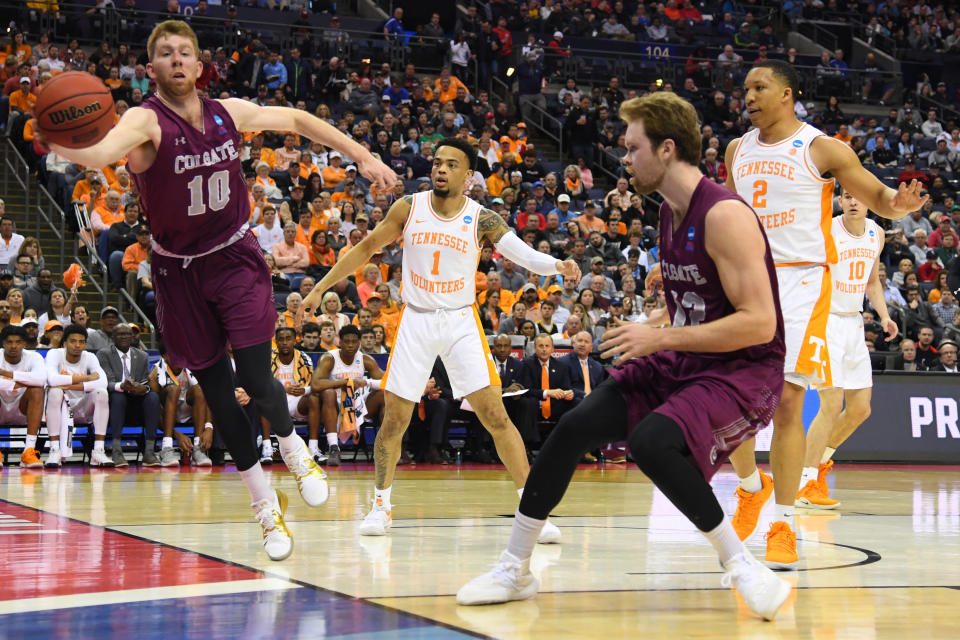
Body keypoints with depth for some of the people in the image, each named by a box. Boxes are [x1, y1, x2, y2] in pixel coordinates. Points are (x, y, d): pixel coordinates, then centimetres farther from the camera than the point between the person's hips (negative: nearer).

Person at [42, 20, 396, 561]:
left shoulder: (230, 113, -7)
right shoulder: (146, 121, -20)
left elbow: (294, 119, 12)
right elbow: (105, 150, -43)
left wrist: (363, 156, 12)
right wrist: (63, 146, -66)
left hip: (236, 258, 1)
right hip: (179, 271, -1)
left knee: (257, 383, -10)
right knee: (217, 391, 4)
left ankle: (294, 446, 25)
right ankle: (267, 506, 22)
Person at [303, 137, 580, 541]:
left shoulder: (481, 219, -5)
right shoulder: (408, 208, -1)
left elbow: (522, 253, -17)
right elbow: (366, 249, 9)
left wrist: (557, 265, -37)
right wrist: (320, 287, 8)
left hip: (460, 322, -1)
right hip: (416, 321, 1)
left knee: (495, 415, -10)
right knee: (394, 419, 1)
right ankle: (381, 504, 21)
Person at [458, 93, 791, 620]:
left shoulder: (725, 215, -21)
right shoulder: (670, 213, 9)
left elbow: (758, 323, -26)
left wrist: (661, 338, -23)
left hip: (745, 369, -9)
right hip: (681, 362, 9)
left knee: (651, 441, -33)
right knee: (575, 427, -5)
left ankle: (741, 564, -14)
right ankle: (514, 570, 8)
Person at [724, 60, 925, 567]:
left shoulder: (821, 149, -4)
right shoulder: (738, 150, 12)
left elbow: (877, 198, 0)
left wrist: (899, 203, -23)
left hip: (800, 281, -5)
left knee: (786, 401, -9)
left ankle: (783, 525, -1)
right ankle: (751, 487, 25)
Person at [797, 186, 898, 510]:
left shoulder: (876, 234, 5)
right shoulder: (825, 232, -15)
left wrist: (884, 315, 5)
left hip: (853, 323, 7)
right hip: (825, 321, -7)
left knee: (860, 409, 8)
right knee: (832, 403, -14)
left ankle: (820, 459, 30)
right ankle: (807, 483, -6)